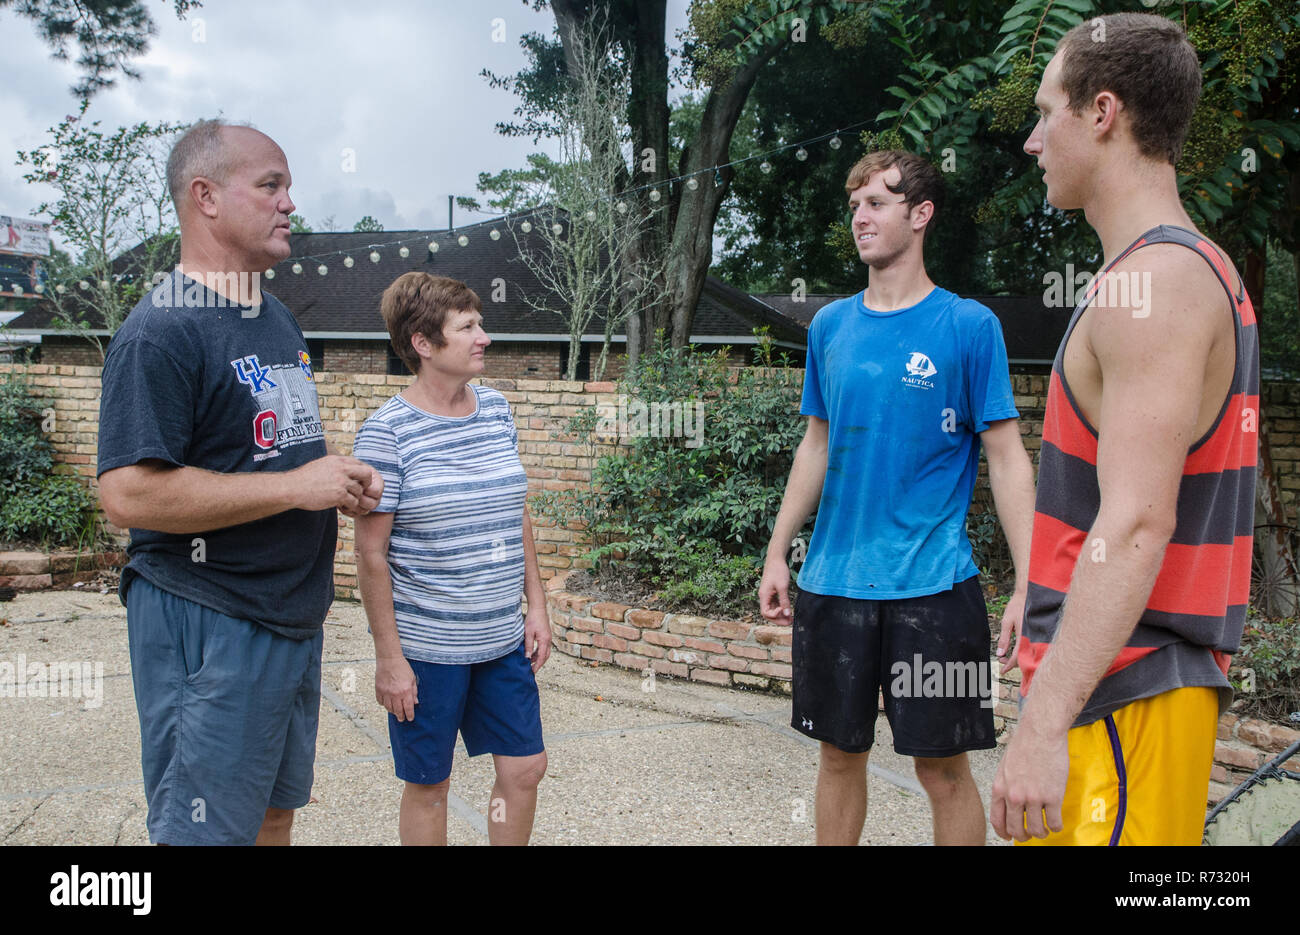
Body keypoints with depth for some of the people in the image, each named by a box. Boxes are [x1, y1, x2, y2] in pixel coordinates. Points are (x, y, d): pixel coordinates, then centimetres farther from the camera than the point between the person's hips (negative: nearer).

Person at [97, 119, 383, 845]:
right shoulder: (162, 330, -16)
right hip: (209, 627, -9)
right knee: (203, 829, 2)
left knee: (276, 812, 19)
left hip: (294, 616, 9)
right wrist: (295, 486, -22)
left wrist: (341, 483, 3)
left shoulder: (279, 319, 13)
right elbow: (129, 494, -25)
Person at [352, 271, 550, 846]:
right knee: (429, 784, 10)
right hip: (426, 647, -5)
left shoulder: (496, 410, 4)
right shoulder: (387, 432, -14)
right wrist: (389, 658, -12)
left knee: (525, 768, 11)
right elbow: (371, 553, -12)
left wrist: (536, 604, 10)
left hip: (505, 639, 5)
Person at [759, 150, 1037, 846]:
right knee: (839, 752, 14)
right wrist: (777, 553, 12)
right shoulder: (830, 326, 8)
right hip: (832, 580, 4)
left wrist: (1030, 587, -13)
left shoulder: (968, 325, -5)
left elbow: (1006, 457, -6)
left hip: (933, 585, -4)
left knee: (942, 767, 4)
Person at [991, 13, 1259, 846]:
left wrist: (1044, 725, -26)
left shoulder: (1156, 282, -17)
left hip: (1123, 689, -10)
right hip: (1144, 676, 10)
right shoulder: (1202, 271, 15)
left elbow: (1134, 528, -26)